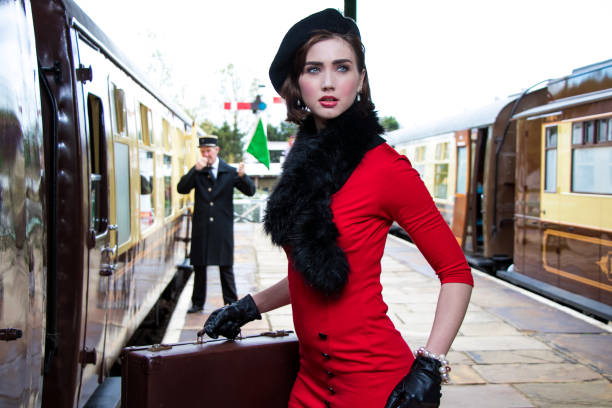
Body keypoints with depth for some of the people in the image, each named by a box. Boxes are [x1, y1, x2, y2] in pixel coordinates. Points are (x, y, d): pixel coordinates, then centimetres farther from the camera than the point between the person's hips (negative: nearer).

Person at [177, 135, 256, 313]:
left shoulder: (229, 172, 4)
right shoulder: (197, 172, 6)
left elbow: (250, 191, -1)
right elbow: (181, 189, -7)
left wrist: (242, 176, -21)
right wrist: (195, 170, -18)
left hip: (223, 227, -1)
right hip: (201, 227, 1)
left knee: (226, 266, 3)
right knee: (199, 266, 8)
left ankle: (231, 302, 12)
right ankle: (198, 302, 20)